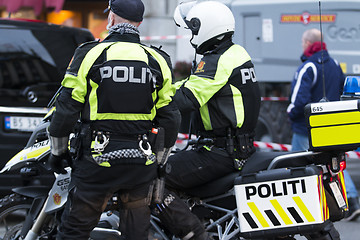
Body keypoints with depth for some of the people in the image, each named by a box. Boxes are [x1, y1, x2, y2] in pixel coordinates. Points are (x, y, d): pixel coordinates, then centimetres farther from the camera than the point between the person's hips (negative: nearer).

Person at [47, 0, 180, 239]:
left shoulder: (89, 54, -5)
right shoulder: (158, 60, 5)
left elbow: (67, 108, -5)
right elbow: (169, 117, 6)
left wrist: (58, 150, 8)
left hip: (98, 159, -3)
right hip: (141, 163, 3)